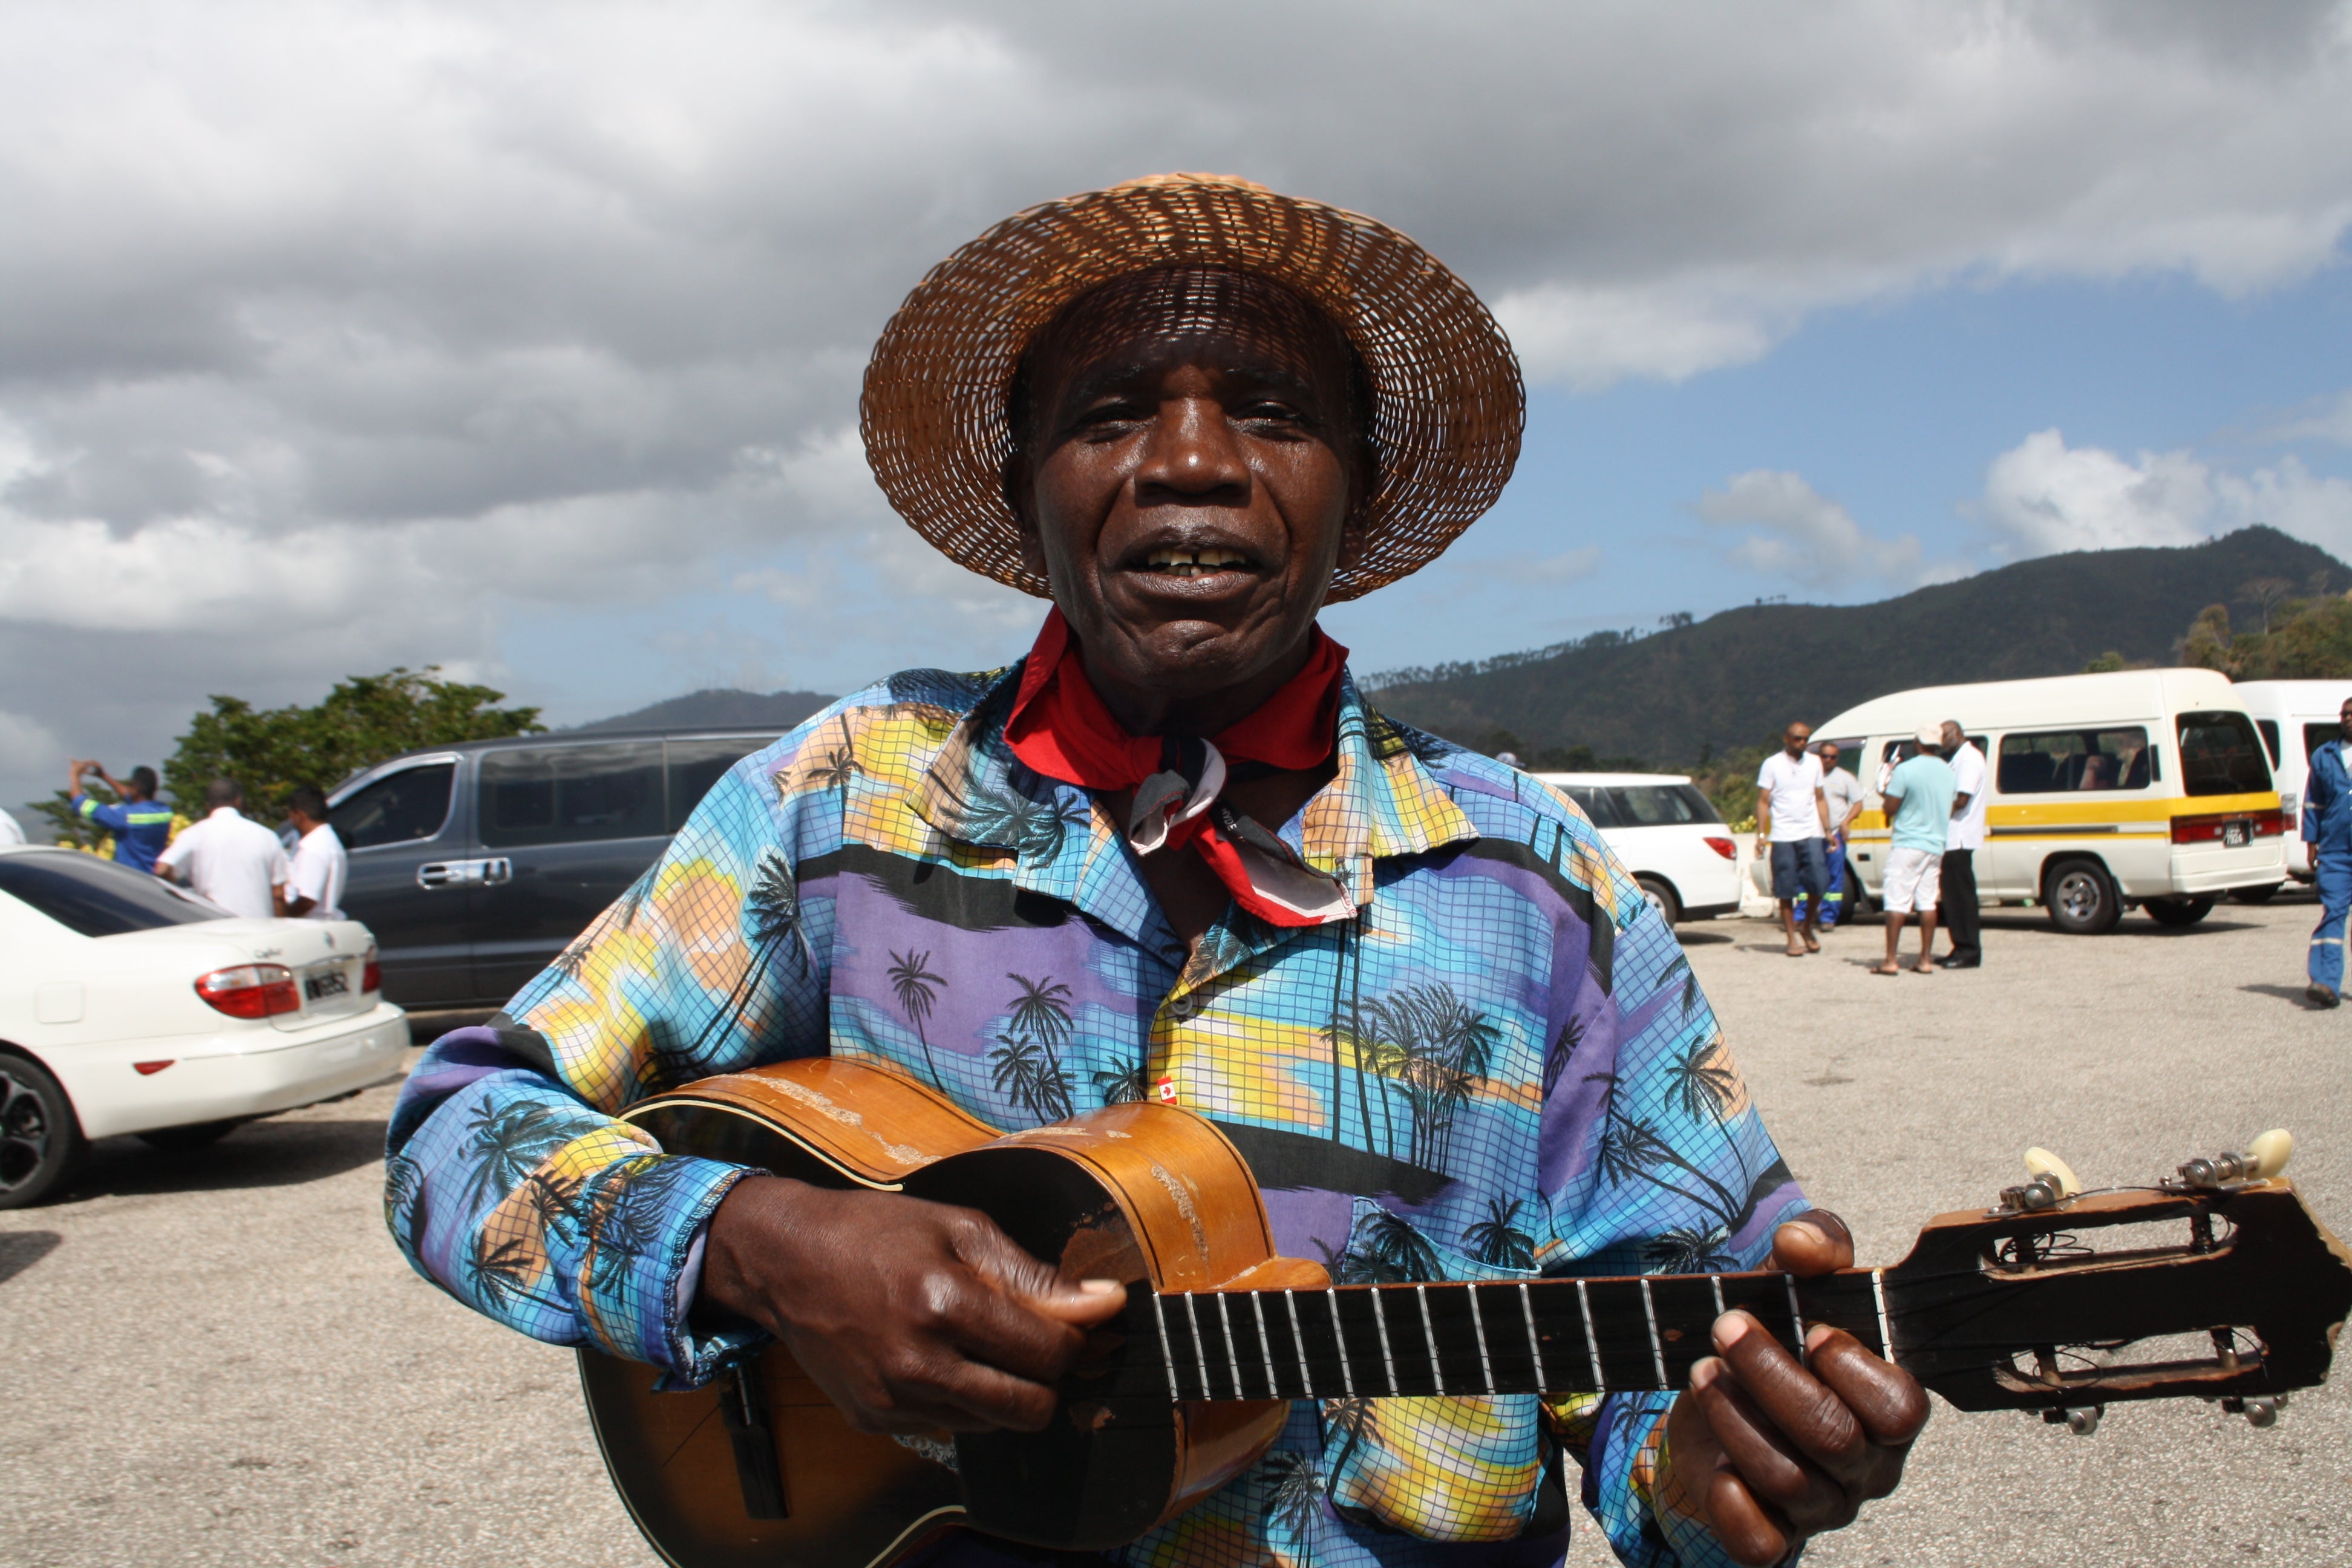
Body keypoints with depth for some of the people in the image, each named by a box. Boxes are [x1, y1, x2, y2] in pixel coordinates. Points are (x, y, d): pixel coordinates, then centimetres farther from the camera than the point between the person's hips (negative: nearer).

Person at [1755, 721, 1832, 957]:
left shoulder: (1814, 762, 12)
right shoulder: (1772, 764, 1)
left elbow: (1820, 799, 16)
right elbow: (1763, 801, 0)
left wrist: (1828, 830, 8)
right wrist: (1761, 834, -9)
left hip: (1811, 834, 3)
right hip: (1783, 837, -3)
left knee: (1819, 884, -7)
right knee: (1786, 890, -1)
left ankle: (1808, 927, 15)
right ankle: (1793, 937, 8)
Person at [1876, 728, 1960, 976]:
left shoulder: (1905, 771, -13)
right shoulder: (1950, 774, 7)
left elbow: (1890, 808, -12)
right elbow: (1952, 808, 18)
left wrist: (1887, 788, 5)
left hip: (1907, 844, -6)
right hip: (1936, 846, 6)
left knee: (1897, 902, -5)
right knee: (1928, 902, 9)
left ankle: (1891, 961, -8)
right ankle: (1926, 960, 9)